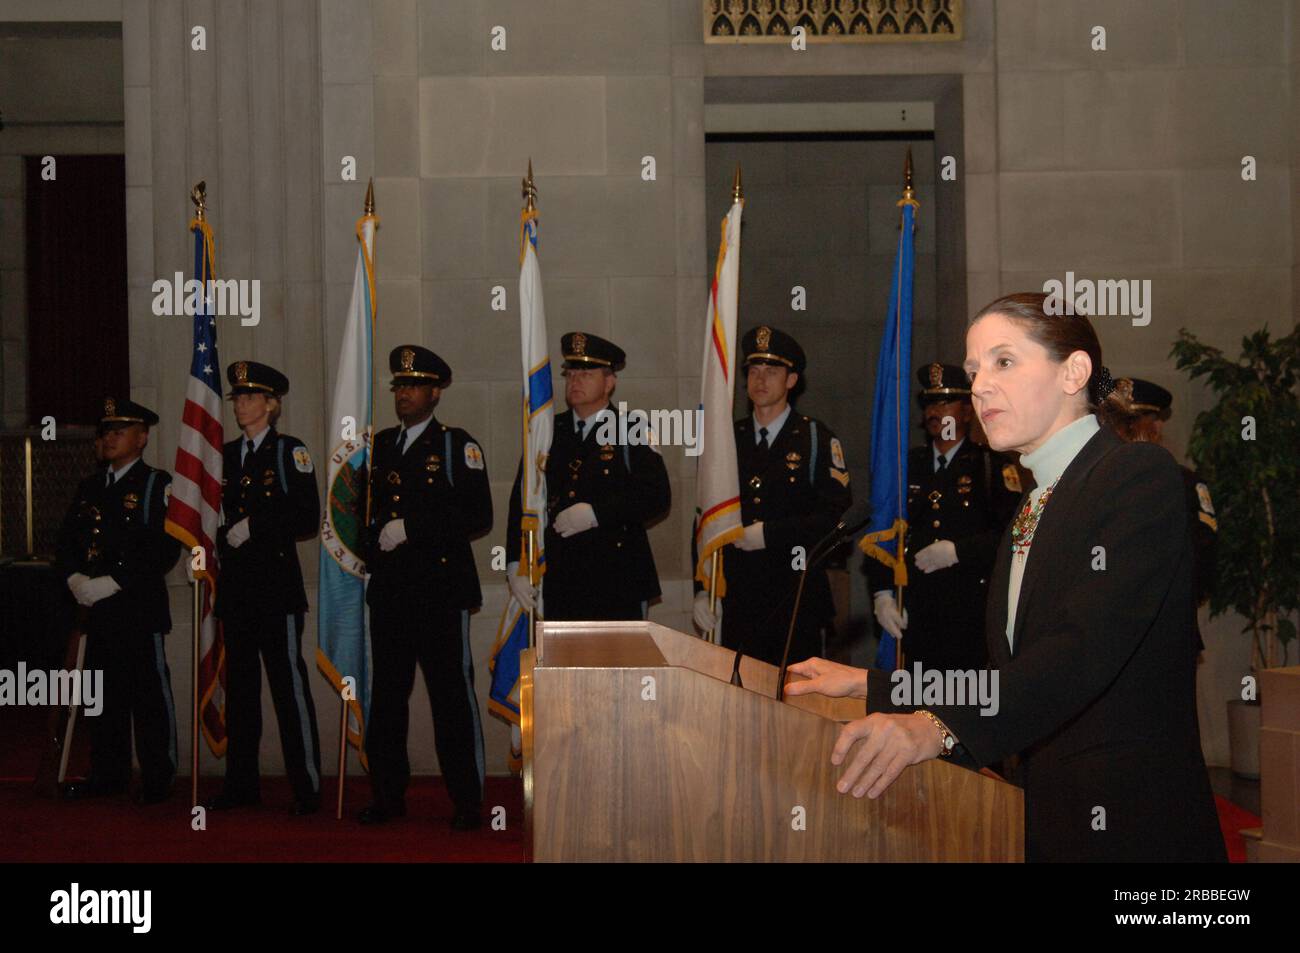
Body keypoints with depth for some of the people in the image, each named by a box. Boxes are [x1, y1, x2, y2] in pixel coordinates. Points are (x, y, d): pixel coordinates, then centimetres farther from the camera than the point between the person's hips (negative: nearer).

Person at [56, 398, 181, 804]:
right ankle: (108, 775, 19)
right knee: (104, 693, 10)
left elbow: (165, 549, -13)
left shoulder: (158, 484, -3)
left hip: (139, 606, -6)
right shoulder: (89, 487, 18)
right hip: (96, 609, 6)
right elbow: (66, 540, 15)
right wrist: (75, 579, -5)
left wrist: (113, 583, -16)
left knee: (149, 692, -3)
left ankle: (158, 780, 3)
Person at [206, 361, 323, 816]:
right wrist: (226, 537, 2)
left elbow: (308, 518, -8)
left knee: (288, 683, -7)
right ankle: (241, 783, 17)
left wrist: (254, 528, -12)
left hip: (277, 582, -6)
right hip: (236, 586, 6)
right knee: (239, 684, 10)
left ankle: (306, 788, -3)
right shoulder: (226, 455, 16)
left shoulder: (290, 451, -1)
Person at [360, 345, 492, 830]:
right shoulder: (379, 446, 16)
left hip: (442, 589, -5)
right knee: (386, 695, 7)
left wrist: (411, 527, -15)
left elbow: (478, 516, -11)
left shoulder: (457, 446, 0)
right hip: (388, 590, 5)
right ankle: (388, 795, 16)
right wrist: (370, 548, 8)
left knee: (452, 695, -3)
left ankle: (467, 802, 3)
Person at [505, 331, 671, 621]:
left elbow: (657, 496, -7)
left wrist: (596, 513, -16)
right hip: (557, 582, 3)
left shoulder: (632, 431, 3)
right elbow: (521, 500, 10)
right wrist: (515, 565, -1)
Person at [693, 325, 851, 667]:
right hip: (738, 598, 3)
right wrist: (702, 590, 5)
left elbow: (838, 516, -6)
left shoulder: (817, 438, 3)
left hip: (797, 601, -3)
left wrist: (770, 534, -12)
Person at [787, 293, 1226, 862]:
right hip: (1048, 823, 8)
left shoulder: (1141, 475, -11)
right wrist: (867, 687, 13)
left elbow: (1088, 646, -25)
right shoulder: (1034, 506, 17)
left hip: (1133, 827, -8)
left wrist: (939, 727, -37)